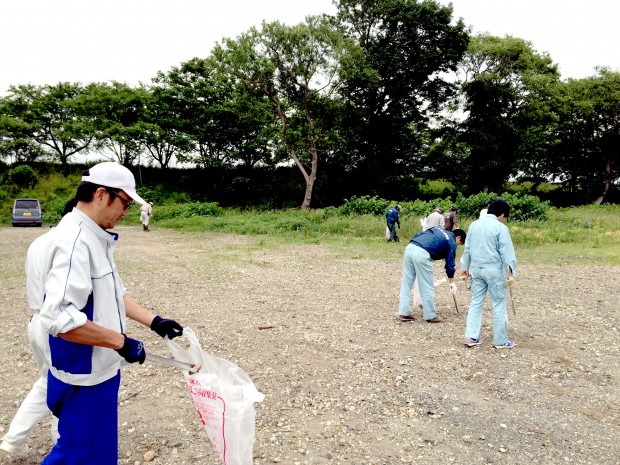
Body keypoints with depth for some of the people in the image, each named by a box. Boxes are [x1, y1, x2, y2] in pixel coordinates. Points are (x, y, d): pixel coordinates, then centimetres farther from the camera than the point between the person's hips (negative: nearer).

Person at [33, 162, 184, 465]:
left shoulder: (95, 238, 6)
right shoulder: (74, 241, -25)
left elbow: (113, 294, 15)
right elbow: (58, 317, -34)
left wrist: (154, 321, 8)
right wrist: (121, 342, -26)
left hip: (96, 369, 9)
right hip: (86, 377, -9)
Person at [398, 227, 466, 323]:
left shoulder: (439, 231, 29)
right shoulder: (451, 242, 11)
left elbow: (417, 236, 25)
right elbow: (450, 264, 15)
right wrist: (452, 283, 27)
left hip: (410, 247, 7)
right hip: (421, 253, -7)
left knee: (406, 284, 13)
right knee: (427, 287, 6)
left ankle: (404, 313, 18)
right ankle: (430, 316, 17)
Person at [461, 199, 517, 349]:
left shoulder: (474, 224, 10)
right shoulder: (501, 228, -10)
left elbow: (467, 248, 15)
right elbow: (506, 252, -12)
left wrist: (465, 267, 23)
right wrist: (511, 272, -10)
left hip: (476, 268, 6)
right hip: (493, 269, -6)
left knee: (476, 302, 12)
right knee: (499, 305, 4)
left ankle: (471, 337, 11)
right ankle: (500, 341, 11)